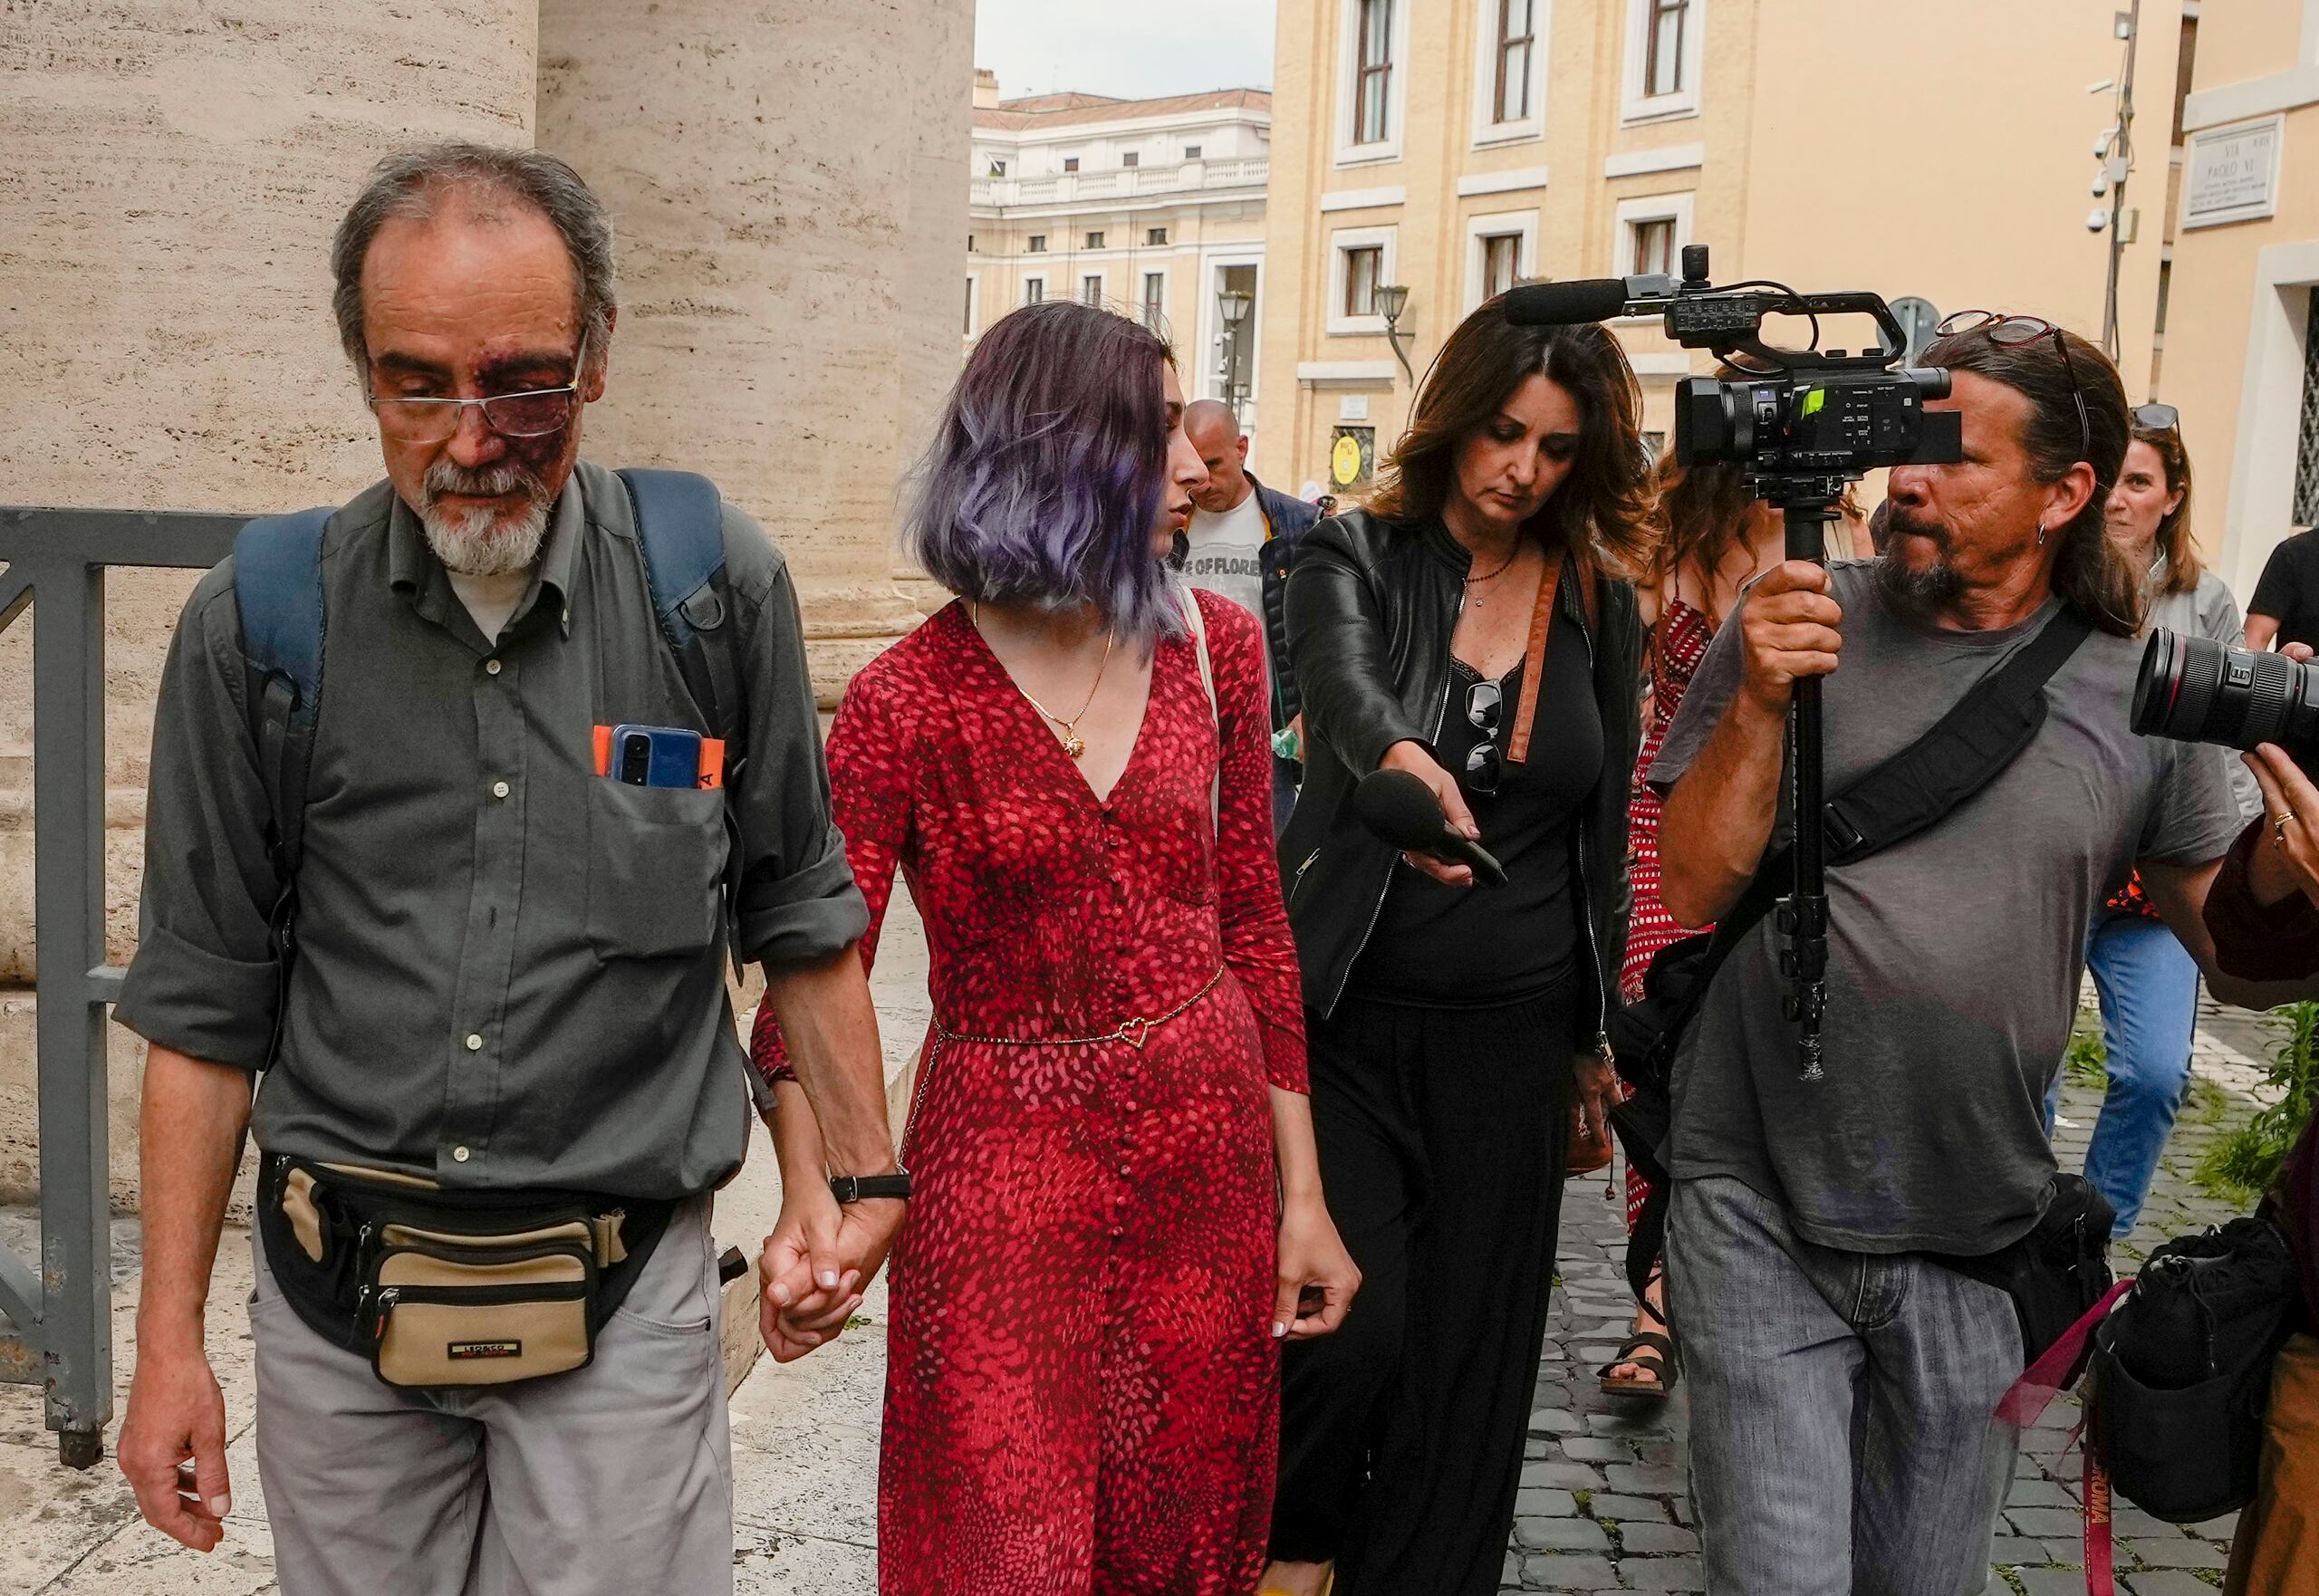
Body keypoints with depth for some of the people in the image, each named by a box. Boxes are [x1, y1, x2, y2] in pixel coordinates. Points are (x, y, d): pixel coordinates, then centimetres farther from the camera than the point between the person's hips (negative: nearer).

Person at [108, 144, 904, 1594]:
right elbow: (205, 1007, 3)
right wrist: (170, 1340, 3)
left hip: (623, 1303, -1)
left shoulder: (718, 590, -6)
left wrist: (867, 1179, 9)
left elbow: (803, 918, 6)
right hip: (336, 1307, 2)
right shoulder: (256, 626, -4)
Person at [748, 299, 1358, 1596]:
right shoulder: (911, 700, -12)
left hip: (1211, 1149, 4)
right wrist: (812, 1201, -29)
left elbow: (1255, 925, 6)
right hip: (1004, 1163, -3)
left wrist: (1302, 1192, 5)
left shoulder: (1214, 646, 0)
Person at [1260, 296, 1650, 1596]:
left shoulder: (1602, 606, 6)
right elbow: (1345, 685, -27)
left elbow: (1604, 837, 12)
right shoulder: (1356, 559, -3)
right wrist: (1402, 759, -49)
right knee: (1353, 1322, -12)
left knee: (1470, 1366, 7)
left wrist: (1595, 1031, 14)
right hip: (1347, 1016, -3)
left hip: (1512, 1038, 3)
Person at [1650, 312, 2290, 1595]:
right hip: (1760, 1213, -2)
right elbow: (1692, 889, -7)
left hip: (1970, 1240, 2)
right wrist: (1760, 704, -20)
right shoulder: (1792, 623, -5)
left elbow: (2236, 957, 3)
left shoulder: (2143, 691, -2)